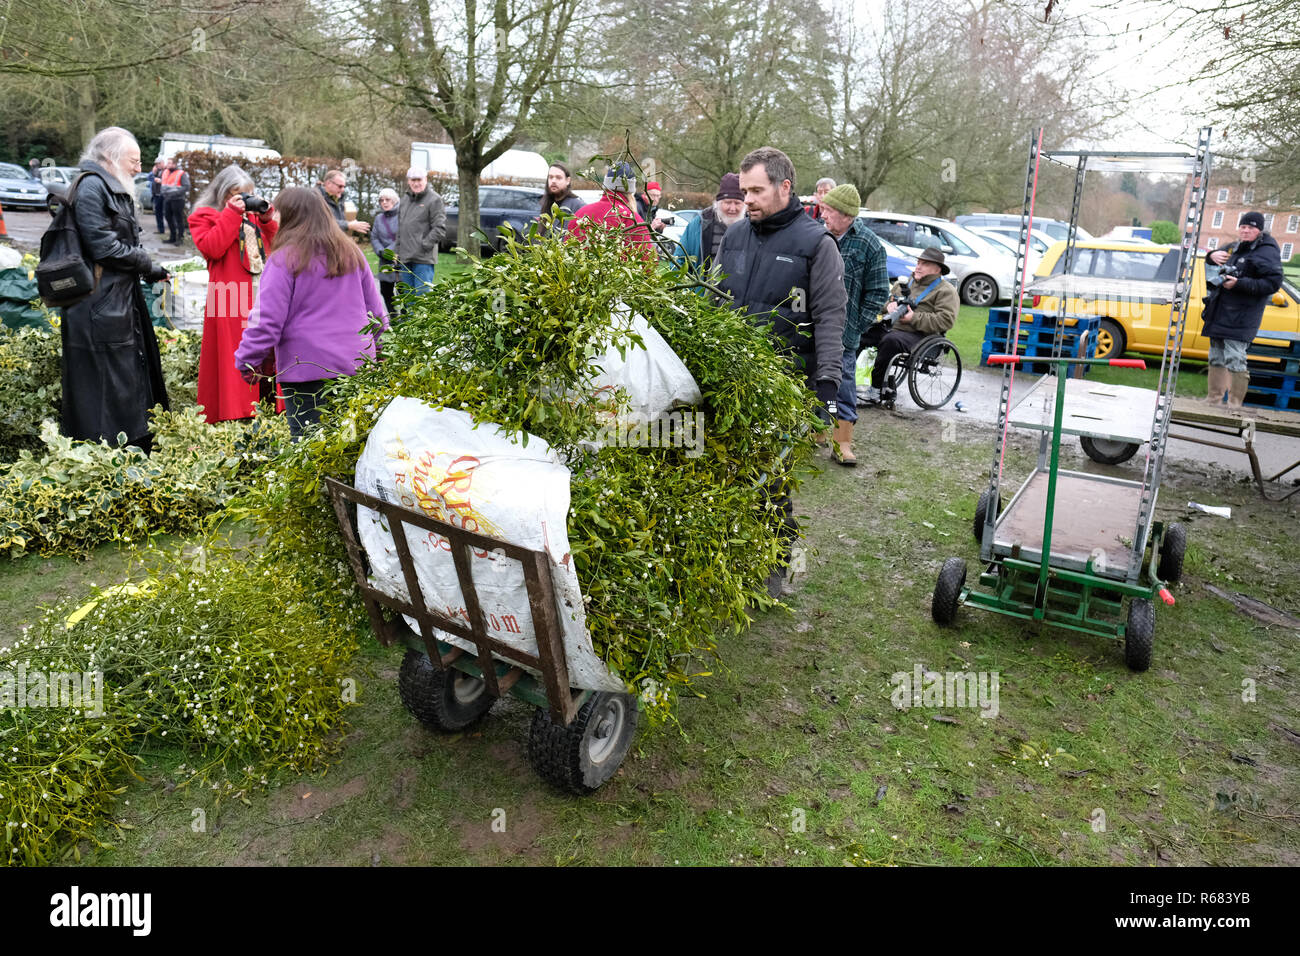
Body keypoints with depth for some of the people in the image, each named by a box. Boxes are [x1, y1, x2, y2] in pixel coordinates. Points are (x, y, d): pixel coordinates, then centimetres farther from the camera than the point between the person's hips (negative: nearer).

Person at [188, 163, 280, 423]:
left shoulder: (252, 216, 23)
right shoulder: (204, 216, 6)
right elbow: (212, 248, -13)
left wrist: (267, 219, 6)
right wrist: (232, 214, -10)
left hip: (263, 296, 6)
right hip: (231, 299, -5)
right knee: (233, 359, -7)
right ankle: (233, 414, -4)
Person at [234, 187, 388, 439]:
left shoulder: (284, 259, -8)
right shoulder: (352, 253, 10)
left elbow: (266, 319, -9)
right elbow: (376, 311, 17)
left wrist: (247, 361, 2)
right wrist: (377, 351, 28)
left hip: (307, 371, -5)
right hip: (357, 367, 6)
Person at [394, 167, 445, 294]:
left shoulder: (434, 200, -4)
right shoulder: (405, 200, 18)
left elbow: (440, 227, -11)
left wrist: (424, 245, -15)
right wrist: (398, 252, 16)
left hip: (424, 259, -7)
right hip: (405, 259, 7)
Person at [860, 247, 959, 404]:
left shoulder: (945, 291, 4)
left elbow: (946, 320, -9)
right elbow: (885, 300, 32)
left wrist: (914, 318, -15)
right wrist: (890, 305, 6)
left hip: (917, 335, -7)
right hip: (890, 327, 7)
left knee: (890, 340, -39)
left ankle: (875, 388, -30)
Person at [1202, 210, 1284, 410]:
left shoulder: (1266, 252, -8)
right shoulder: (1234, 247, 15)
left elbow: (1273, 283, -16)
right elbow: (1218, 256, 34)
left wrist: (1239, 284, -23)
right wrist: (1212, 256, 8)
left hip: (1240, 317, -8)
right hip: (1219, 314, 9)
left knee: (1234, 360, -12)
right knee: (1216, 358, 14)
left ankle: (1235, 405, -8)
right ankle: (1214, 399, 23)